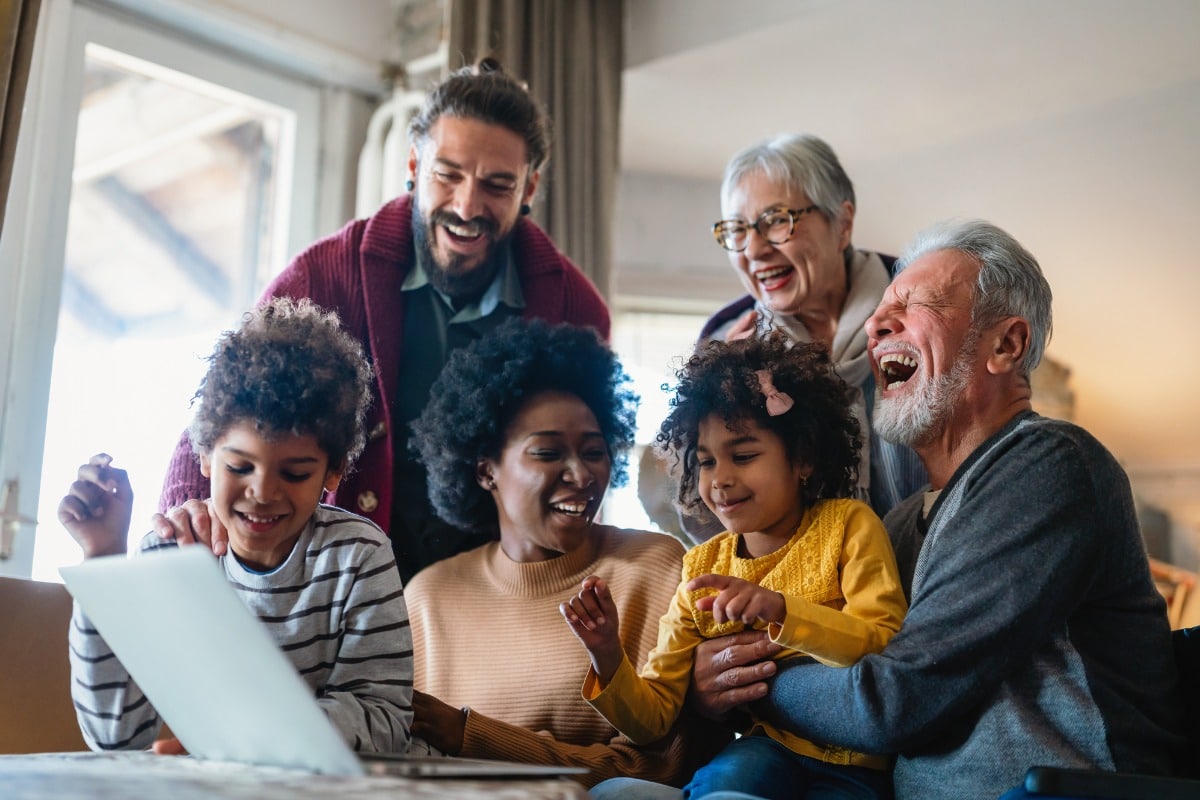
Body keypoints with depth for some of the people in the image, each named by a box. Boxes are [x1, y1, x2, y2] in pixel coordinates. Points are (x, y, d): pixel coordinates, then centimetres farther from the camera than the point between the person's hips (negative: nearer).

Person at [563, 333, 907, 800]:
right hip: (767, 751, 3)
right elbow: (653, 717, 6)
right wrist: (608, 657, -14)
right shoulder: (701, 568, 8)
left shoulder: (847, 525, -1)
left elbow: (889, 649, -15)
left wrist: (780, 609, -28)